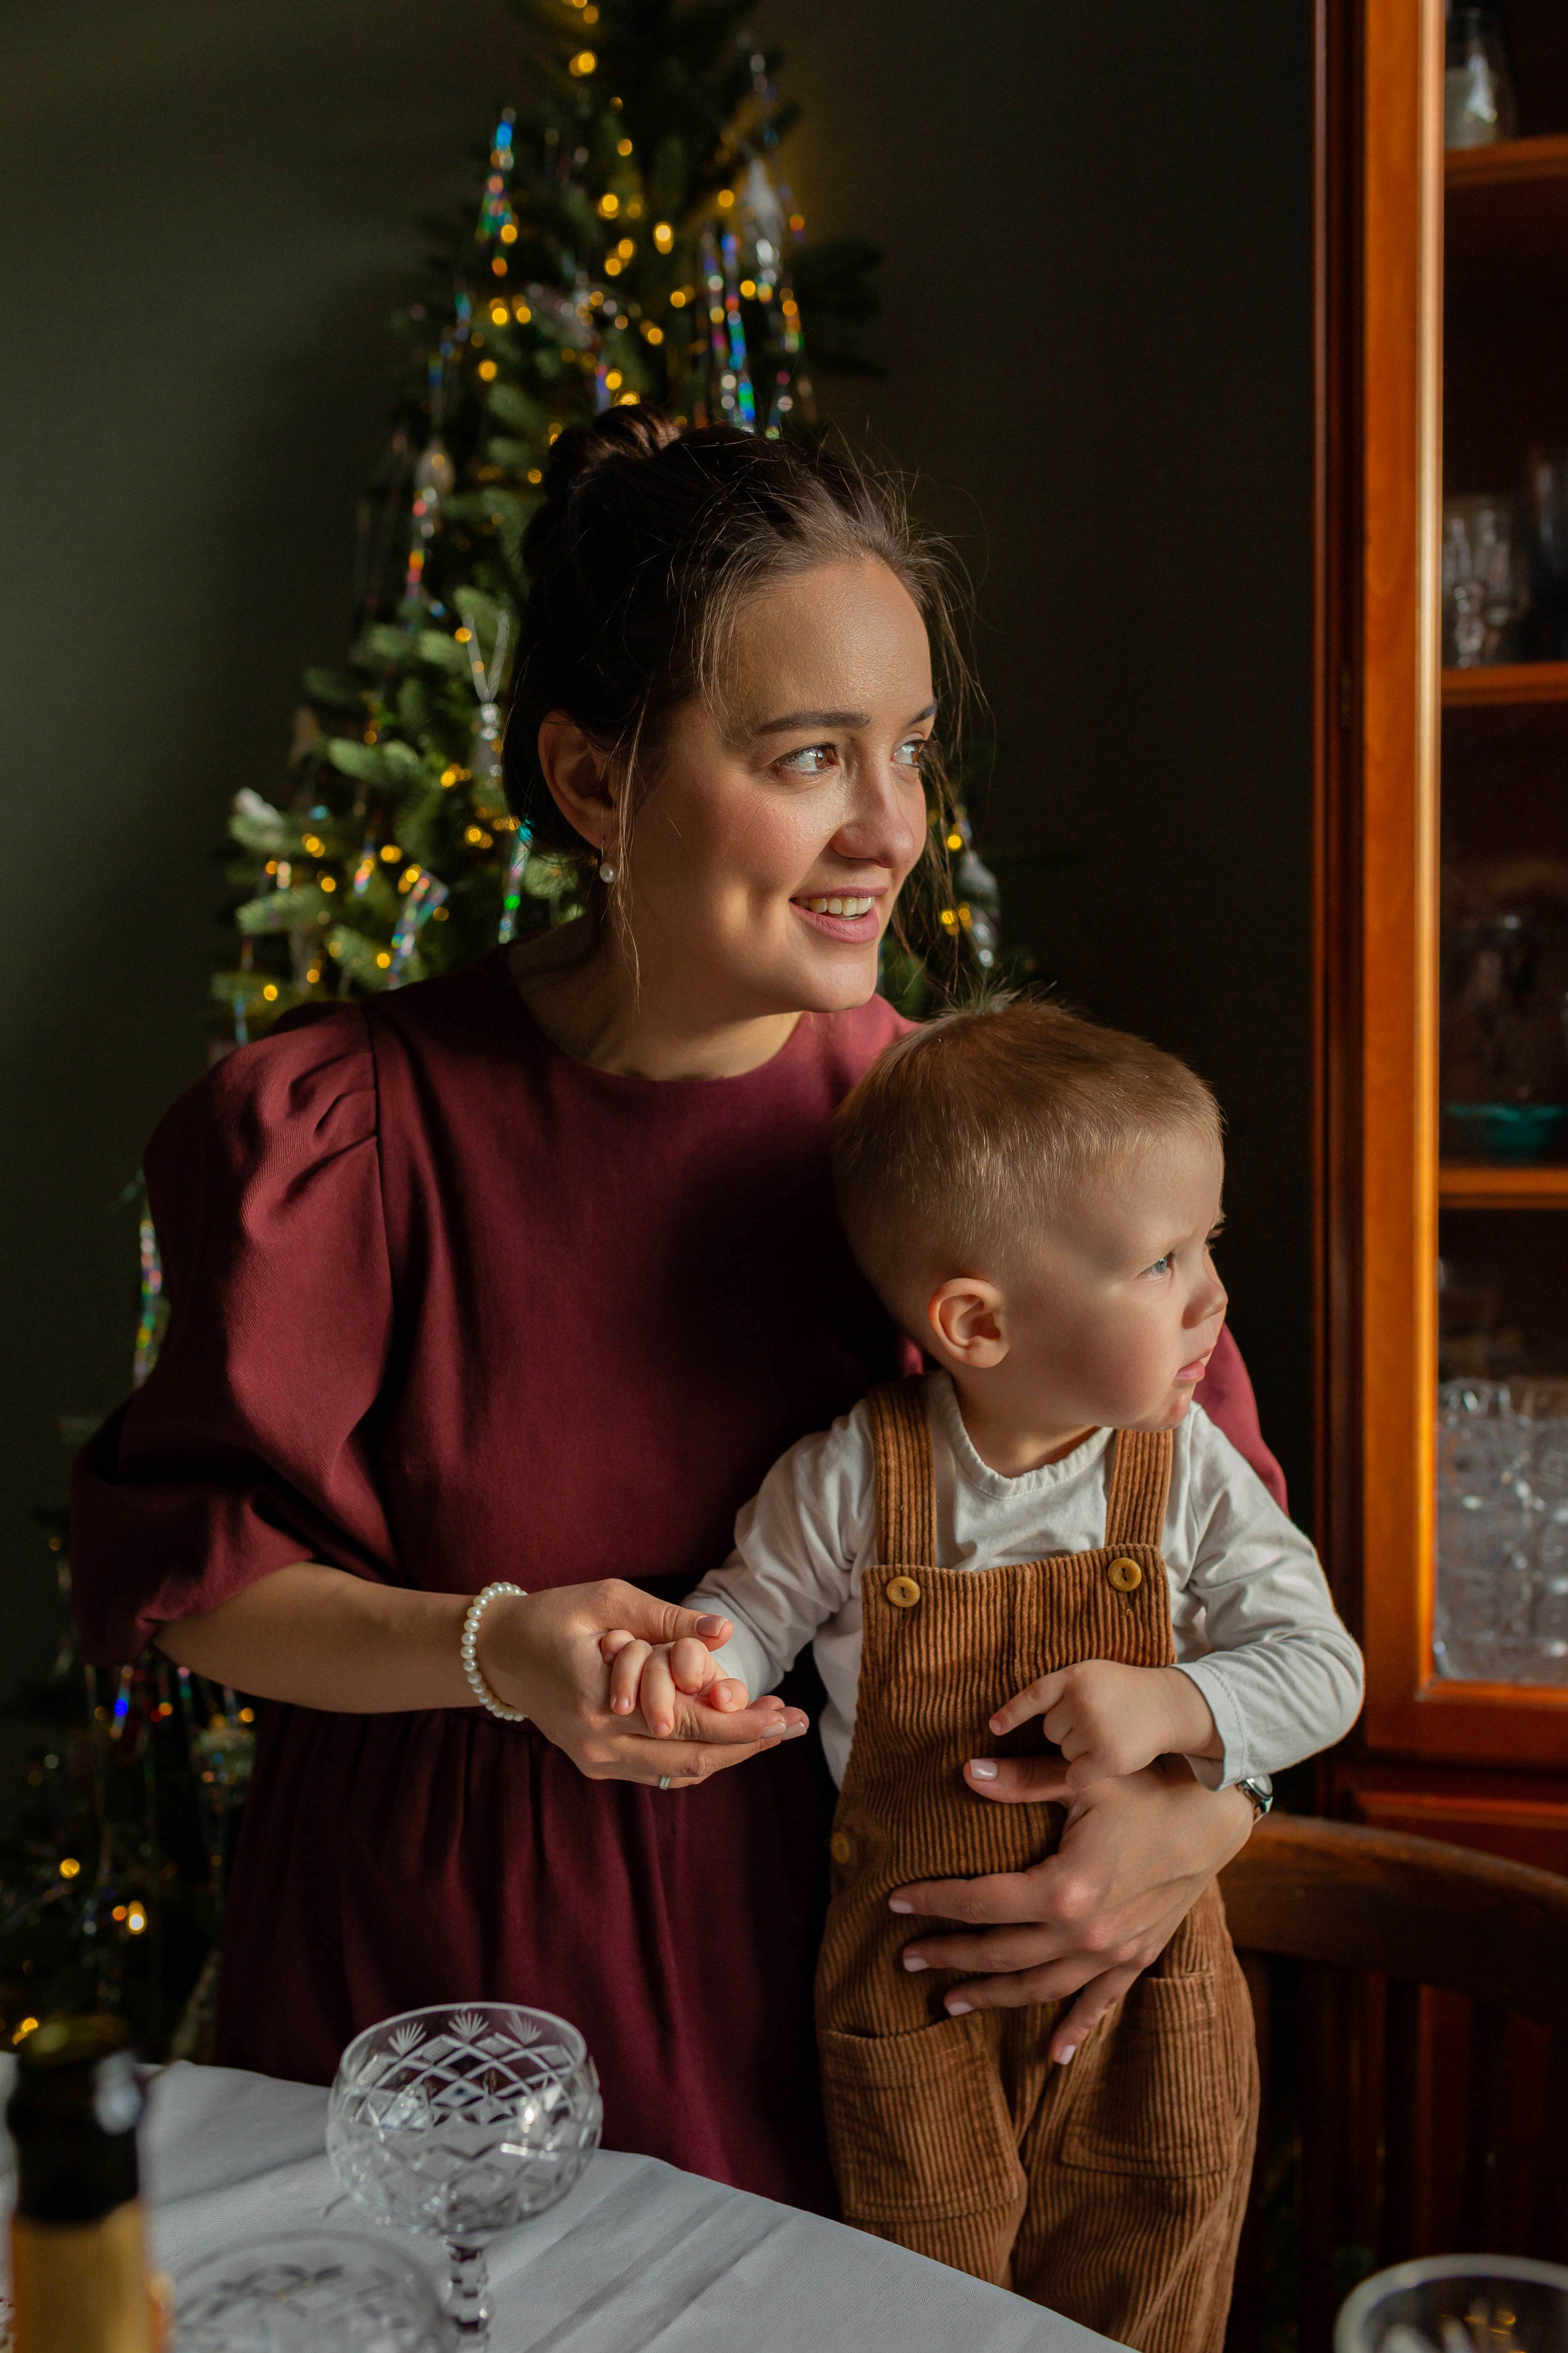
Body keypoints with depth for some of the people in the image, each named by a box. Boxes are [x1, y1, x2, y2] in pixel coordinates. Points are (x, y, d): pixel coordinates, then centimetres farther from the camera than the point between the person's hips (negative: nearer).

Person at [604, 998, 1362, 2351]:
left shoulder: (1189, 1476, -13)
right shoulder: (849, 1482, -18)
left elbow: (1322, 1665, -8)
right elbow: (758, 1611, -3)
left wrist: (1176, 1706, -26)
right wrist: (693, 1660, -25)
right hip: (913, 1995, -1)